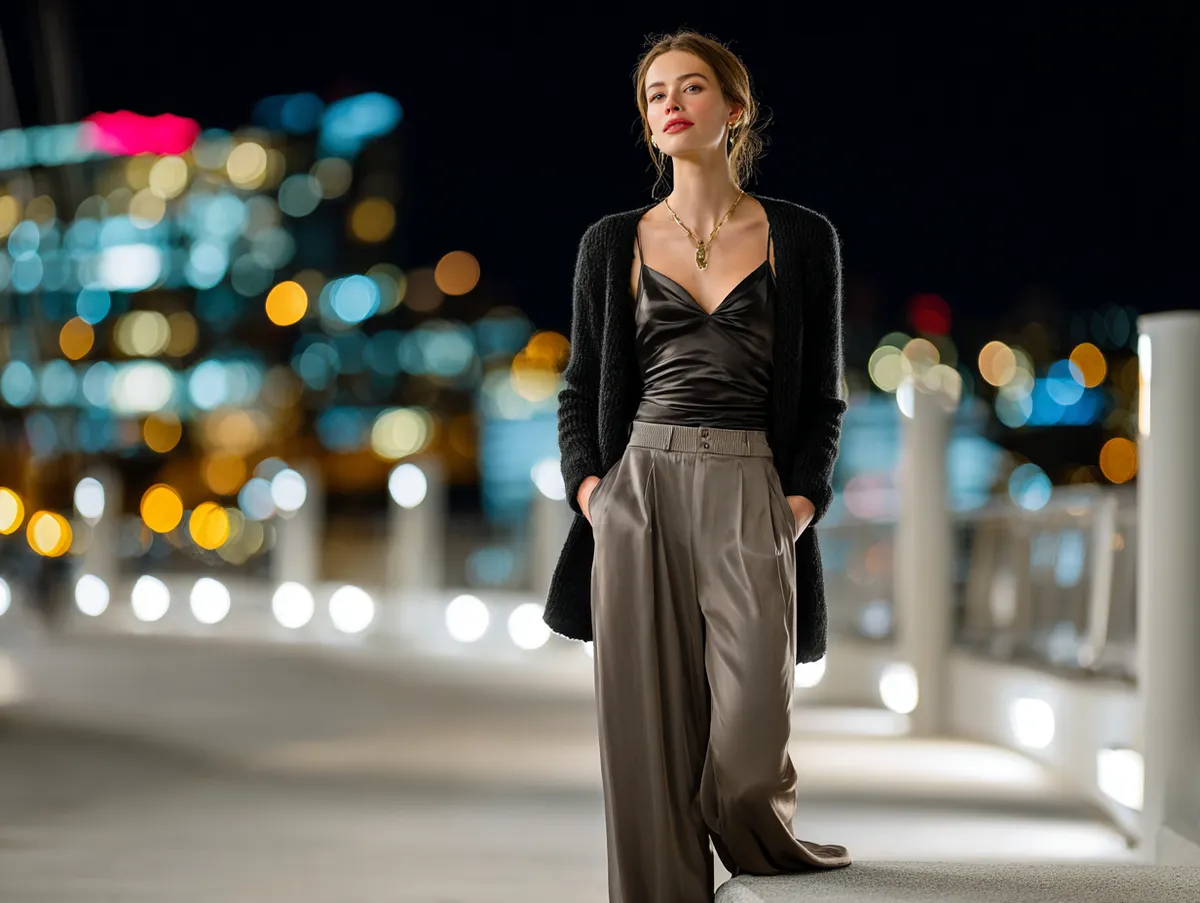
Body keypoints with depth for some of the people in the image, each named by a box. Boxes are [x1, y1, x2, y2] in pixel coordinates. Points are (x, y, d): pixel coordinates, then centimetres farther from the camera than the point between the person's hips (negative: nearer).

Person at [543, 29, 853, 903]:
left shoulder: (801, 239, 9)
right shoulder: (614, 242, 12)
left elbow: (823, 397, 11)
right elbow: (581, 388, 15)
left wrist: (804, 497, -3)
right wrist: (588, 486, -1)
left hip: (750, 498, -1)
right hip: (639, 494, 2)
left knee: (749, 742, -12)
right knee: (648, 738, -4)